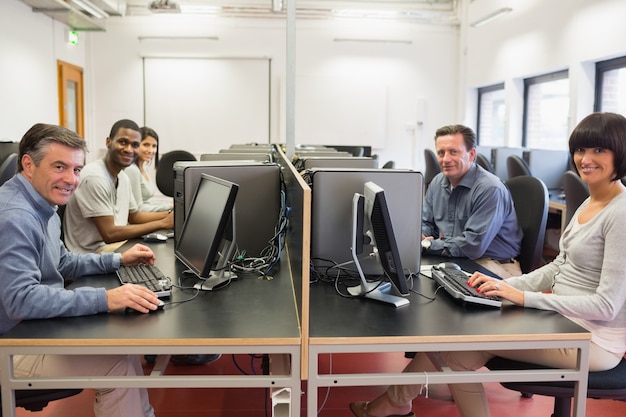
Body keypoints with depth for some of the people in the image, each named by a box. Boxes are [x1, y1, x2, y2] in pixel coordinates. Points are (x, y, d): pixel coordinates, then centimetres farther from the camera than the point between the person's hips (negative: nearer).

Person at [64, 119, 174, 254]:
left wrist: (172, 214, 2)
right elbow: (109, 234, -23)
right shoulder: (94, 177, -20)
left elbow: (135, 216, 18)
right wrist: (163, 223, -21)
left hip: (116, 244, 8)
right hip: (92, 252, -8)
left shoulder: (123, 177, 7)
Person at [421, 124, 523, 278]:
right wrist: (419, 237, -9)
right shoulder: (437, 182, 7)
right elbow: (426, 224, 15)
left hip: (495, 265, -7)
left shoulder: (490, 189, -19)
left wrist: (429, 245, -16)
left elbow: (473, 246, -25)